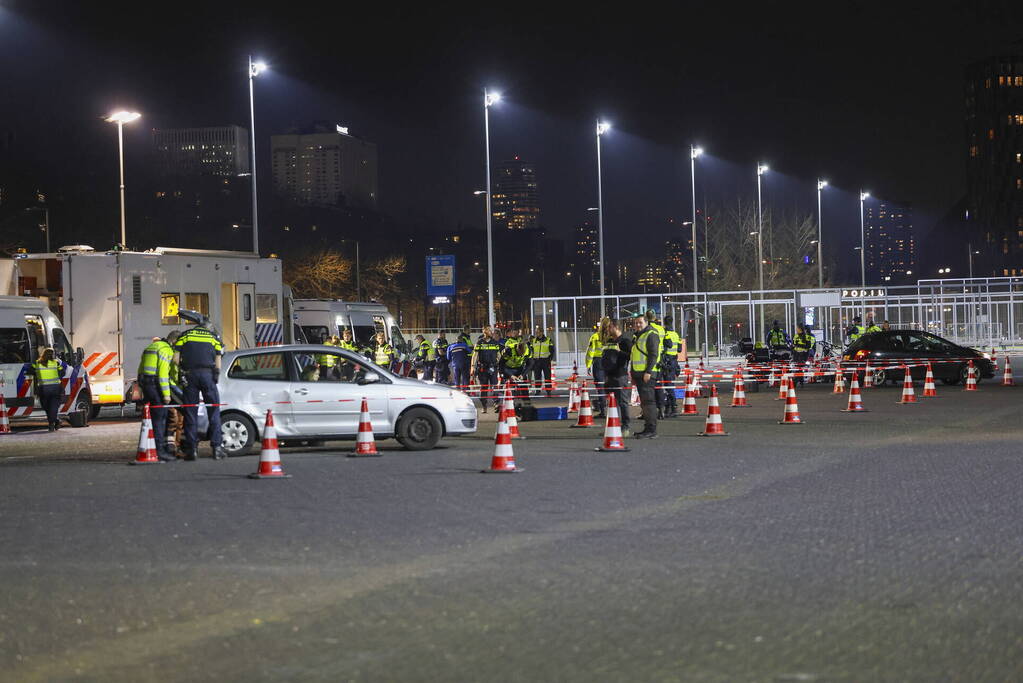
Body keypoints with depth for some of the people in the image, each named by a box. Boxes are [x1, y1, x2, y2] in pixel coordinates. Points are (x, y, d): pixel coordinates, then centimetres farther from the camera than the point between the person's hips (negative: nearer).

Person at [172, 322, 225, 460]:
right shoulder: (214, 337, 17)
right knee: (213, 412, 5)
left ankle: (192, 449, 3)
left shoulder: (185, 336, 16)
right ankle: (216, 446, 0)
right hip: (208, 374, 0)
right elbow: (218, 364, 10)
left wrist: (181, 374, 12)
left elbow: (175, 359, 5)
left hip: (189, 375, 0)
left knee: (191, 412, 4)